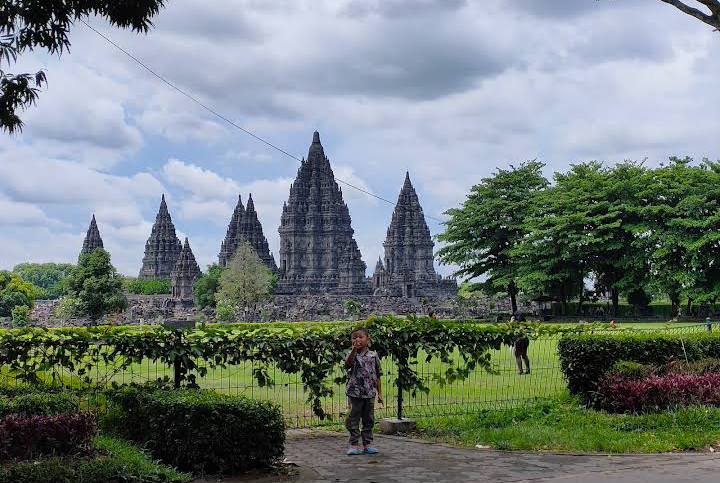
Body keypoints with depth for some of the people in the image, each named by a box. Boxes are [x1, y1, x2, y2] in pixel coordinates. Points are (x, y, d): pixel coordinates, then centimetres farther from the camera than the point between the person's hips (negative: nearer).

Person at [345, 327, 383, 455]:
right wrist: (354, 349, -38)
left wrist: (379, 393, 8)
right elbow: (348, 363, -27)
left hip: (370, 393, 2)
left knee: (368, 419, 9)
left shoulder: (373, 355, 4)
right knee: (354, 419, 1)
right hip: (355, 392, -2)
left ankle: (367, 443, 17)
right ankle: (354, 444, 7)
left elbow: (378, 376, 9)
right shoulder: (352, 355, -2)